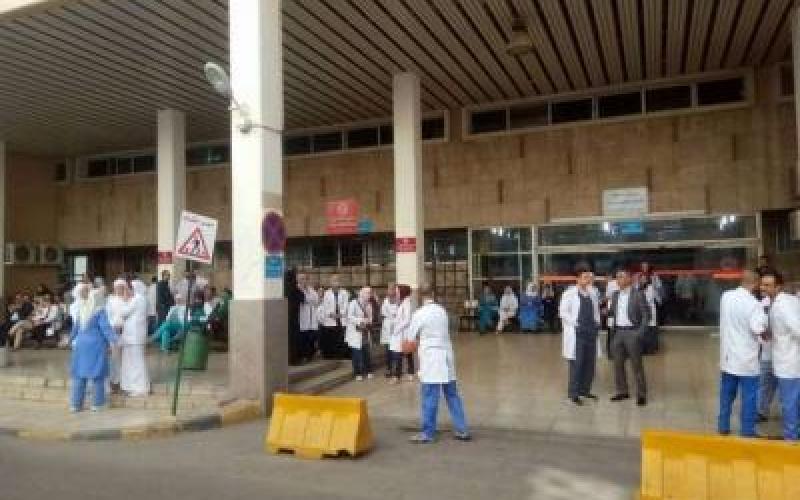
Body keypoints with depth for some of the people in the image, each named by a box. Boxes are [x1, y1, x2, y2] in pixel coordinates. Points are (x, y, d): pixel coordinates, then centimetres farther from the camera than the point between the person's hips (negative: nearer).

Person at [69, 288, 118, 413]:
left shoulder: (82, 310, 7)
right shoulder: (100, 311, -11)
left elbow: (75, 327, 18)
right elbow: (105, 328, -18)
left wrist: (72, 339, 32)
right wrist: (113, 340, -19)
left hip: (81, 345, 6)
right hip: (96, 346, -5)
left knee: (80, 374, 10)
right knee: (97, 375, 3)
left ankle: (75, 404, 13)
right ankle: (97, 404, 7)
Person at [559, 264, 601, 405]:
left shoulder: (593, 293, 9)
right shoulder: (570, 293, -7)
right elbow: (563, 312, -9)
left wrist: (597, 323, 9)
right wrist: (576, 324, -12)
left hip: (591, 333, 6)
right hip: (576, 333, -6)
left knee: (590, 363, 10)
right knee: (576, 363, -3)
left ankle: (585, 390, 25)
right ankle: (573, 393, 6)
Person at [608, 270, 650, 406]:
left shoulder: (638, 294, -7)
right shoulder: (615, 295, 10)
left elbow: (646, 314, -7)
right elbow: (611, 312, 17)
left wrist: (641, 332, -13)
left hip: (632, 332, -6)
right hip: (618, 332, 6)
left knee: (636, 364, 0)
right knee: (618, 363, 9)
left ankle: (641, 394, 9)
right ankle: (622, 391, 21)